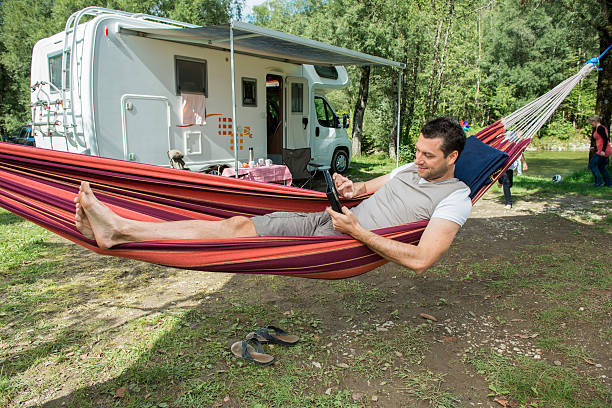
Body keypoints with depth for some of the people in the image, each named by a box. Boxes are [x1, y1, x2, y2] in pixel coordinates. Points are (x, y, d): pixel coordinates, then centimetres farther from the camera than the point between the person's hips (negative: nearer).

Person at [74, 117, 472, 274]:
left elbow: (420, 259, -20)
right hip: (326, 219, 7)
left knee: (239, 230, -19)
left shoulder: (455, 198, -6)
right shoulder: (412, 169, 19)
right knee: (239, 223, -11)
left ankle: (122, 230, -17)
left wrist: (358, 230, -24)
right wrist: (352, 188, 2)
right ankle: (119, 229, -13)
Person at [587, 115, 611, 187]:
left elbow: (606, 139, -21)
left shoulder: (599, 128, -12)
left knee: (592, 165, -1)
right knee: (601, 167, 17)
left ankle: (599, 182, -3)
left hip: (602, 152, -10)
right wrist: (595, 148, 24)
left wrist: (603, 150, -25)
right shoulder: (603, 127, 17)